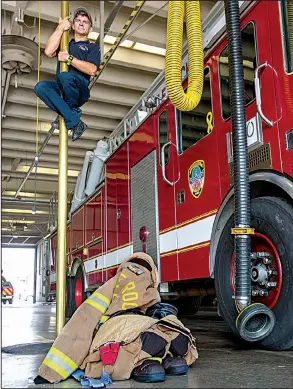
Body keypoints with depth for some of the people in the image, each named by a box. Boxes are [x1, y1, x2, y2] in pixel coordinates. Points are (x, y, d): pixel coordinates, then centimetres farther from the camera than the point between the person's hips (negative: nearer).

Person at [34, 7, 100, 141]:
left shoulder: (93, 47, 16)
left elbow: (92, 69, -6)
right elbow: (49, 51, 4)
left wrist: (69, 58, -8)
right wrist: (61, 27, 7)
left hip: (80, 91, -4)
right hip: (60, 89, 4)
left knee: (65, 76, -36)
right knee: (40, 87, -27)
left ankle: (65, 114, -11)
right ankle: (75, 122, -28)